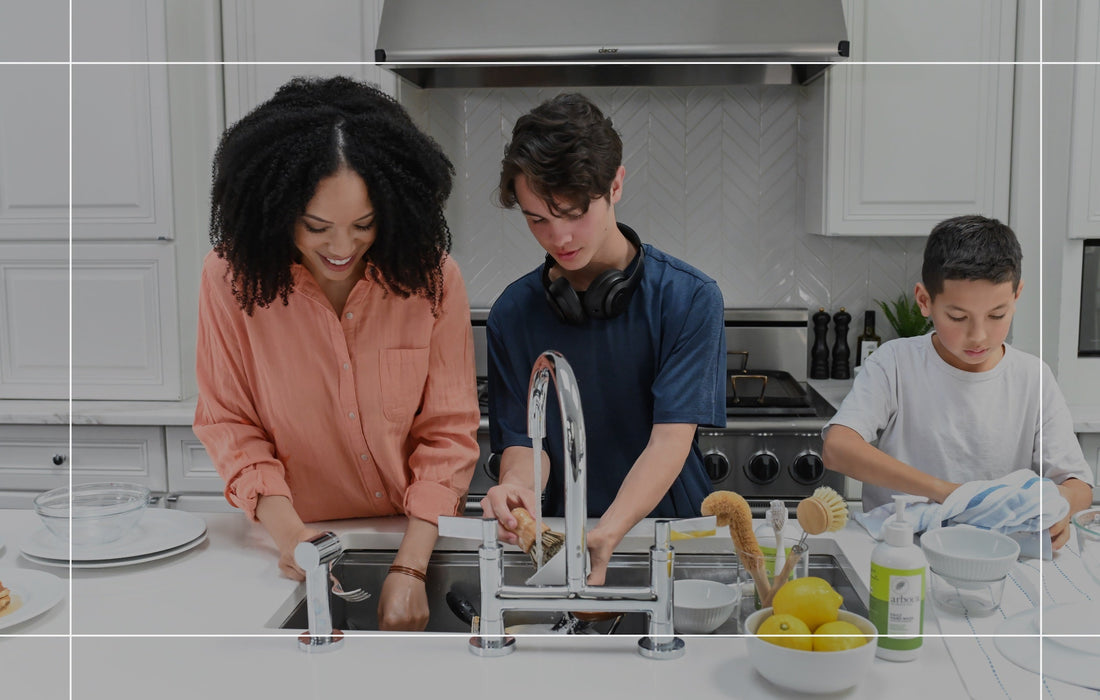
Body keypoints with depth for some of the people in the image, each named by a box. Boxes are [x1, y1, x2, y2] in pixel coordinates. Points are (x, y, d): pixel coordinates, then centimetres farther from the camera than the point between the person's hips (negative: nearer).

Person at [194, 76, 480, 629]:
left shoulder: (431, 277, -11)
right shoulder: (231, 277, -10)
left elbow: (449, 432, -9)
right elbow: (228, 422, -4)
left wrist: (410, 568, -17)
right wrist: (285, 528, -20)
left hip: (419, 536, -1)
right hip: (301, 546, 1)